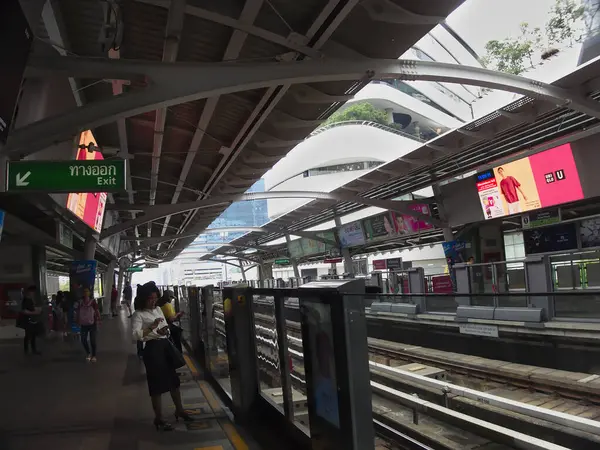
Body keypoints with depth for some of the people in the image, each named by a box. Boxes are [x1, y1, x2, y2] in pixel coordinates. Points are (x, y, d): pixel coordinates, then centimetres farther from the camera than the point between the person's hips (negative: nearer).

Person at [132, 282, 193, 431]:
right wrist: (151, 327, -30)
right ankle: (159, 419, 16)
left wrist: (164, 331, -6)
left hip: (166, 345, 7)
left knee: (174, 379, 17)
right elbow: (136, 335, -22)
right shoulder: (139, 314, -9)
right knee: (157, 385, 1)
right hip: (153, 348, -7)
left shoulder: (158, 309, 11)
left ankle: (179, 410, 34)